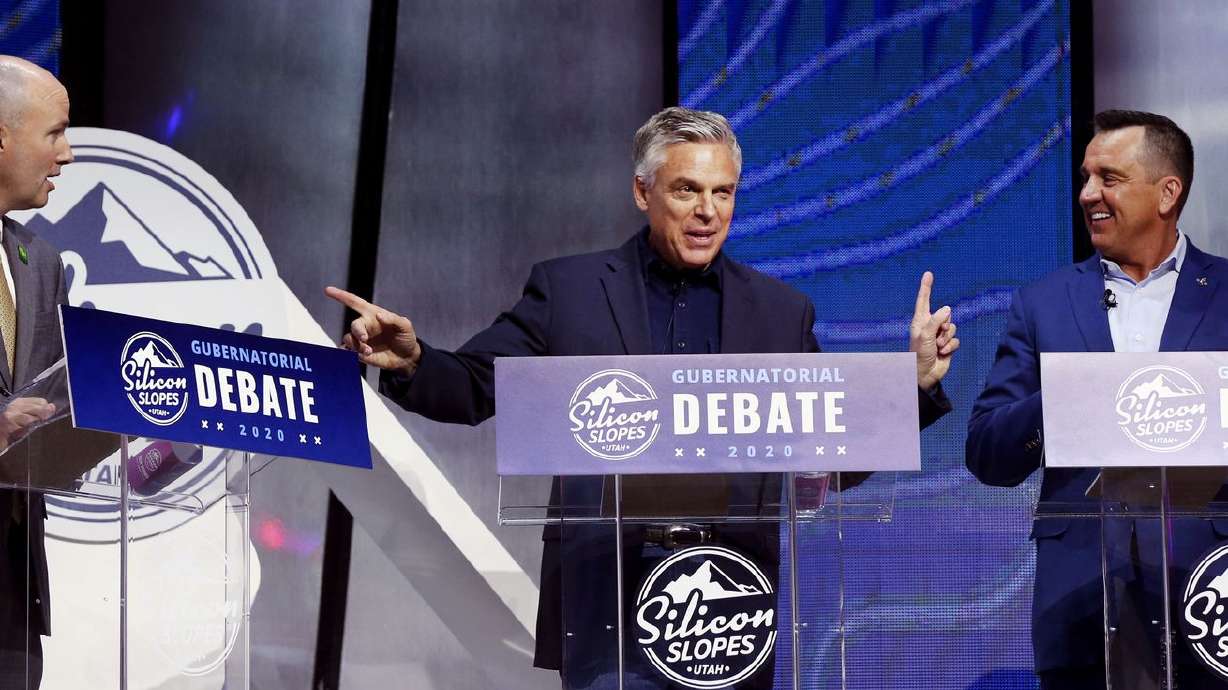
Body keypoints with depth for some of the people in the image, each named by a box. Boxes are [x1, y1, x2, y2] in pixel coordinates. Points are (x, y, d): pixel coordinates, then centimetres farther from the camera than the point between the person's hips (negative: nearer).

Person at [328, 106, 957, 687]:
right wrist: (409, 363, -17)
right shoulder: (567, 289, 6)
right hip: (605, 600, -1)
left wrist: (915, 383, -3)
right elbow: (471, 387, 3)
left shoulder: (782, 312, 11)